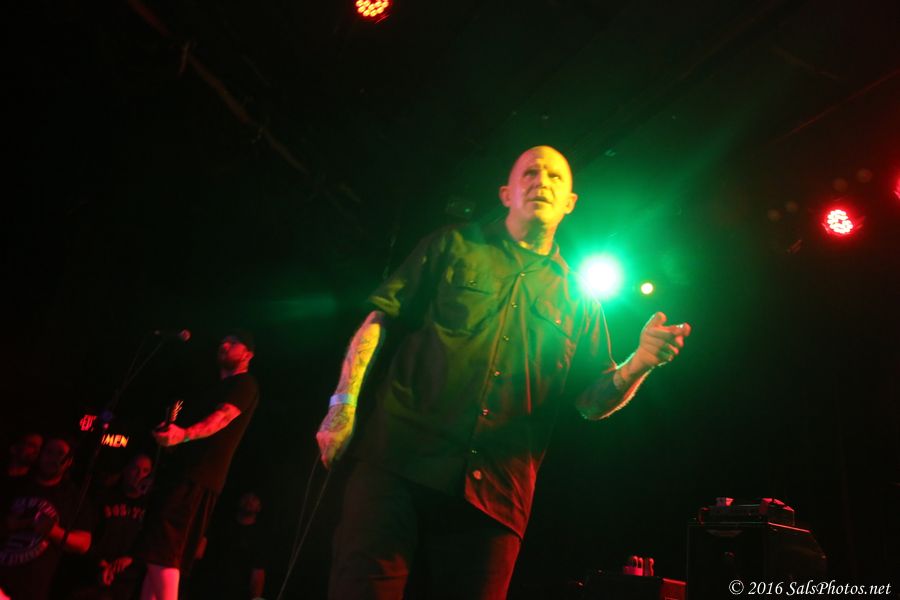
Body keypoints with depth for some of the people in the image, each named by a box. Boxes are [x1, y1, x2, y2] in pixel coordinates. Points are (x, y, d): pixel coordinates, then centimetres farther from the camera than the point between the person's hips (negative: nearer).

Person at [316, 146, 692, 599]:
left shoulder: (578, 300, 17)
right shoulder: (454, 247, 12)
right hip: (400, 460, -2)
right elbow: (381, 317, 6)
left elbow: (592, 401, 12)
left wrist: (639, 362, -8)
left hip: (494, 498, 2)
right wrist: (344, 403, -7)